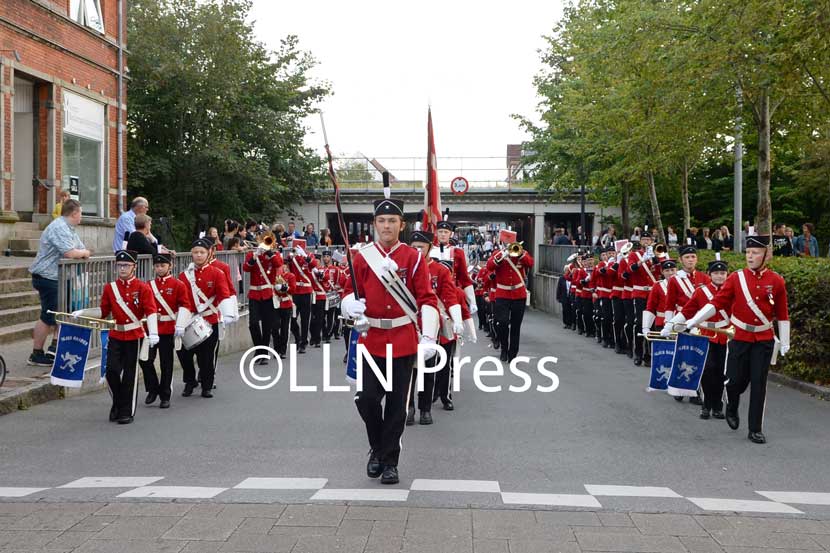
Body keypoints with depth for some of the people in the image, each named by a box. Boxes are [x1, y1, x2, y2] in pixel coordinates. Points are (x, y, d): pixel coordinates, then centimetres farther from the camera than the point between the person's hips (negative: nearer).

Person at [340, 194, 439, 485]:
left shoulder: (414, 257, 0)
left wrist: (429, 337, -14)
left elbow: (427, 300, -3)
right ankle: (377, 448, 20)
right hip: (371, 340, 1)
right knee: (367, 398, -6)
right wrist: (351, 305, -16)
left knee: (397, 404, 4)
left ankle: (389, 461, 19)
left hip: (403, 341, -1)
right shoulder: (362, 257, 4)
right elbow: (350, 294, 9)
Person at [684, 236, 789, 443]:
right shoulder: (736, 278, -3)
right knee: (735, 380, 2)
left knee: (759, 384, 1)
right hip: (739, 338, 0)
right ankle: (731, 409, 35)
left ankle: (756, 430, 10)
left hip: (764, 340, 0)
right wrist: (694, 321, -13)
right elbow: (717, 302, -5)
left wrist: (784, 342, 5)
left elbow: (782, 314, 4)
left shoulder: (777, 281, -1)